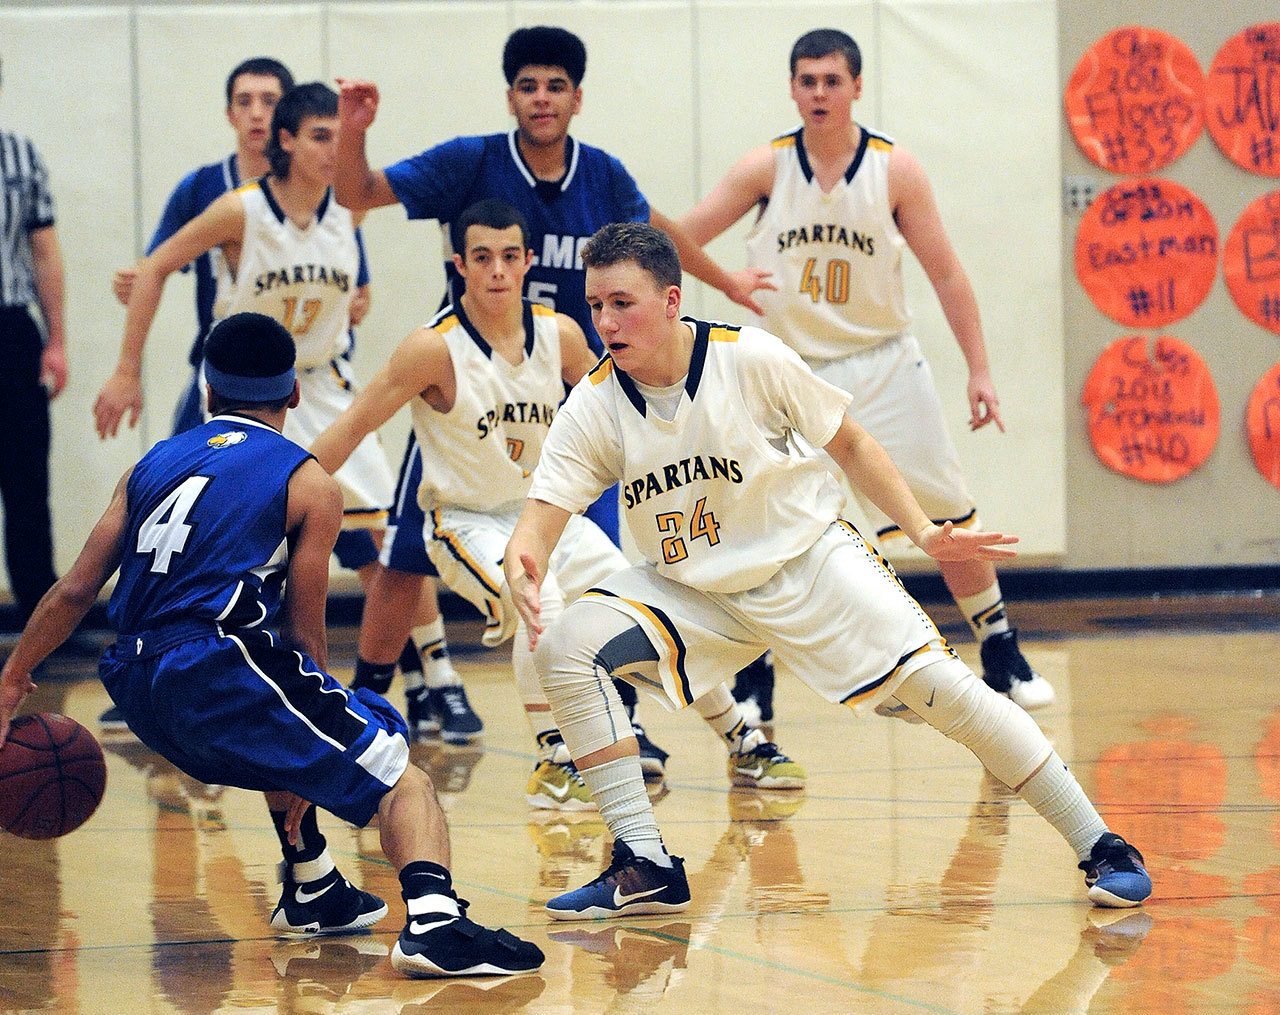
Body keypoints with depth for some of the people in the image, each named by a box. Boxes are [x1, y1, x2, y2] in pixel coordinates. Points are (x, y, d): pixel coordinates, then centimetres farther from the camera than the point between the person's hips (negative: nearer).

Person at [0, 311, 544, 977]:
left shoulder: (152, 465, 20)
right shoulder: (309, 484, 7)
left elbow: (75, 593, 16)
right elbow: (304, 636, 6)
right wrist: (303, 772, 14)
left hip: (139, 695, 6)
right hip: (222, 670, -6)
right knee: (401, 777, -2)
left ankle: (314, 892, 40)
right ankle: (434, 921, -29)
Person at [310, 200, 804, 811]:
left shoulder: (559, 335, -6)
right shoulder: (435, 349, -21)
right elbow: (352, 427, -16)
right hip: (466, 522, -5)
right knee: (542, 605, -33)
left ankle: (743, 746, 18)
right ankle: (552, 765, -21)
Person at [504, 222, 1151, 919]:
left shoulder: (751, 359, -18)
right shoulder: (594, 406, -13)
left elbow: (848, 444, -3)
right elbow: (543, 514, -19)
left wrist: (923, 533, -9)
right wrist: (521, 567, -42)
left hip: (808, 561, -3)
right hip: (693, 593, 3)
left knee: (940, 687, -16)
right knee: (564, 647, -21)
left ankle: (1101, 848, -4)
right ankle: (645, 868, -15)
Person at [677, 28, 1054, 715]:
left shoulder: (894, 169, -6)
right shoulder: (767, 168, -5)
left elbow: (946, 274, -1)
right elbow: (680, 240, -5)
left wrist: (979, 370, -5)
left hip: (883, 367, 0)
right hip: (793, 371, 0)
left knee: (948, 520, 3)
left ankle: (1001, 657, 19)